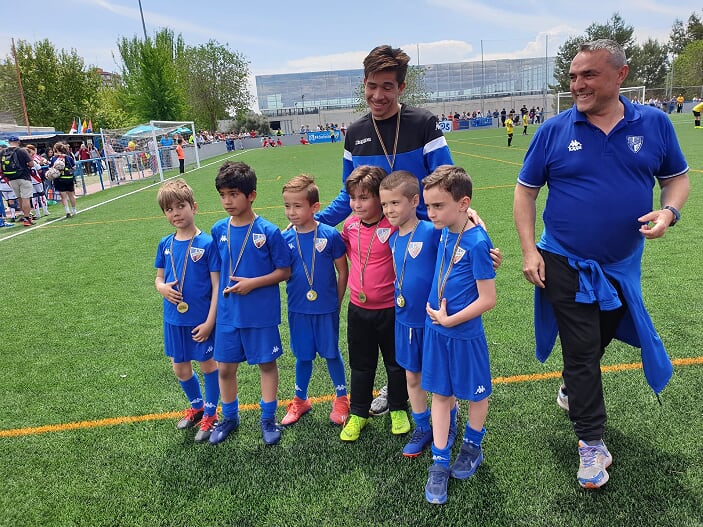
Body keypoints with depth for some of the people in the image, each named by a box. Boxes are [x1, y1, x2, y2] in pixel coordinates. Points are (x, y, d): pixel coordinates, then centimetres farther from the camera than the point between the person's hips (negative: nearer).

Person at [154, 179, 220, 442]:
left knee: (208, 364, 11)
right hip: (174, 319, 5)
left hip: (201, 319, -5)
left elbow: (216, 285, -13)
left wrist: (210, 321, -16)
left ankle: (210, 415, 31)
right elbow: (159, 277, 12)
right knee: (180, 368, 18)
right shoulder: (165, 244, 1)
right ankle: (196, 406, 44)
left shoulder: (207, 243, -14)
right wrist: (162, 288, -13)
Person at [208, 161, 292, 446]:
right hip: (228, 313, 4)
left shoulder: (268, 231, -13)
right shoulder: (219, 230, 0)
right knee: (225, 367, 13)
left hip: (262, 313, -4)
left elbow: (285, 271, -9)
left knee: (266, 363, 11)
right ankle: (229, 417, 35)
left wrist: (253, 283, -18)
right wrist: (223, 287, -1)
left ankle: (268, 418, 30)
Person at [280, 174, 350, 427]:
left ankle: (341, 399, 33)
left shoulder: (330, 235, -13)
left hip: (326, 308, -2)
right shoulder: (285, 238, -6)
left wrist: (336, 302, 0)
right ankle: (300, 400, 36)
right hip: (298, 309, 2)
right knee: (303, 356, 16)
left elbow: (342, 271, -4)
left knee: (331, 353, 13)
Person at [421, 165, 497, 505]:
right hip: (436, 328, 6)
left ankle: (473, 446, 39)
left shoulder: (477, 242, -22)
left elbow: (487, 299, -20)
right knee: (441, 393, 12)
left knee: (476, 393, 16)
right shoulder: (445, 231, -3)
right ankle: (440, 461, 23)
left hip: (465, 333, -6)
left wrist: (450, 320, -15)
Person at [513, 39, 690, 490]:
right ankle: (592, 441, 18)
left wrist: (669, 211, -15)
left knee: (599, 339, 21)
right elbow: (526, 189, -3)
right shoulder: (554, 130, -8)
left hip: (621, 266, 3)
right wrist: (529, 250, -10)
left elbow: (677, 177, 7)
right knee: (581, 351, 2)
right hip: (564, 264, -2)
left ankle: (573, 389, 51)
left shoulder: (654, 124, -3)